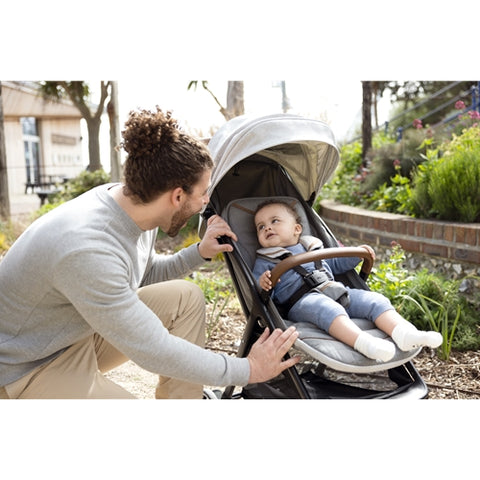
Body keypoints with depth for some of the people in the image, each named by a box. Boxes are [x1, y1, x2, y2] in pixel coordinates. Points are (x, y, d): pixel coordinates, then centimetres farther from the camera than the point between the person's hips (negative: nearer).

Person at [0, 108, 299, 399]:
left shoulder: (134, 208, -10)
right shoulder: (87, 251, -36)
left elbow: (145, 275, 12)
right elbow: (154, 350, -29)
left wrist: (200, 252, -3)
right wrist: (248, 370, -21)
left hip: (82, 331, 9)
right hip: (26, 368, -8)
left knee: (186, 297, -3)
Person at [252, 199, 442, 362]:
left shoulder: (312, 247, 29)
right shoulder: (265, 262, 13)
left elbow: (335, 264, 41)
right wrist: (262, 284, -19)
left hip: (336, 292, 7)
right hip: (301, 301, -6)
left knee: (374, 300, -9)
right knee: (325, 307, -38)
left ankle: (403, 333, -30)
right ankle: (362, 342, -58)